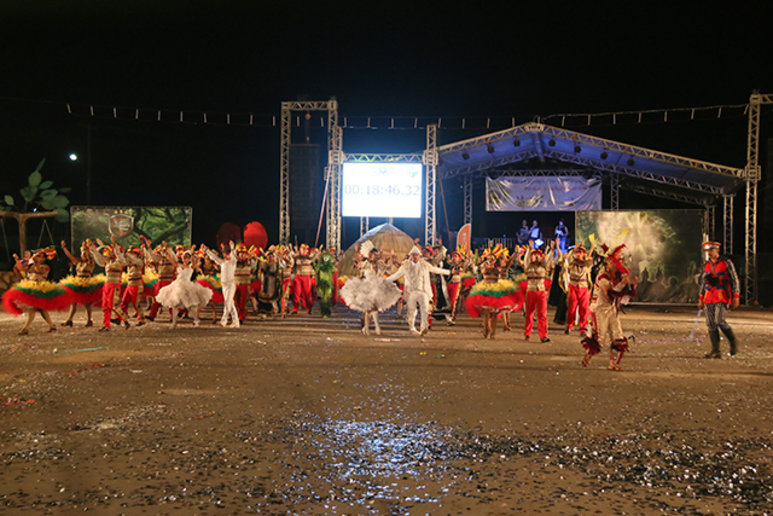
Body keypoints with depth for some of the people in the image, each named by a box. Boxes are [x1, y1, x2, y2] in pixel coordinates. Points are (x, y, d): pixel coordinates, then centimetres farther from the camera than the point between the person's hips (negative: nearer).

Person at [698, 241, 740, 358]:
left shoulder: (726, 262, -3)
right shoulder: (706, 265, 12)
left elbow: (735, 280, -3)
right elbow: (702, 283, 18)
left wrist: (736, 297, -9)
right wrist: (700, 299, 15)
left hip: (722, 297, -5)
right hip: (709, 298, 5)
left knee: (719, 321, -17)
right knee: (711, 324, 1)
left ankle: (733, 341, 7)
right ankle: (715, 351, 4)